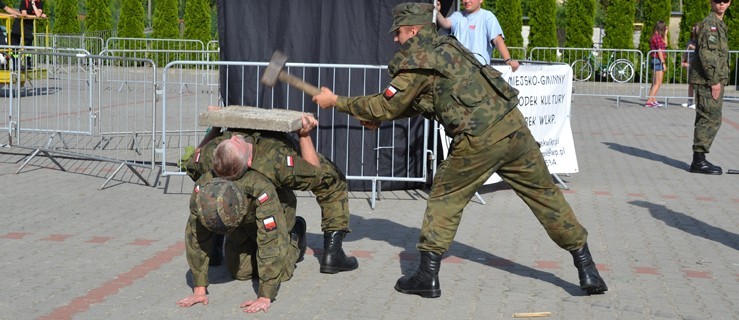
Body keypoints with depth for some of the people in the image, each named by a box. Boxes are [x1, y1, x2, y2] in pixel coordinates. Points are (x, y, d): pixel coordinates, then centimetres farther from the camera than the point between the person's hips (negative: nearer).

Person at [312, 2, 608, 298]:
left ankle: (427, 276, 13)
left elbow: (385, 107, 2)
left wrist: (336, 102, 11)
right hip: (514, 126, 7)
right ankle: (587, 270, 17)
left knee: (444, 199, 12)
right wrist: (374, 115, 27)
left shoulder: (417, 61, -2)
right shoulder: (446, 46, 22)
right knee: (545, 196, 14)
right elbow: (412, 104, 30)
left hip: (479, 141, -7)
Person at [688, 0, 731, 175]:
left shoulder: (720, 24, 20)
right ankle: (699, 161, -8)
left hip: (715, 81, 10)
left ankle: (699, 160, 16)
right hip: (708, 81, -10)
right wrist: (714, 81, -21)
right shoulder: (709, 23, -12)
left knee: (707, 120, 11)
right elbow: (706, 53, -20)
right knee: (710, 119, -10)